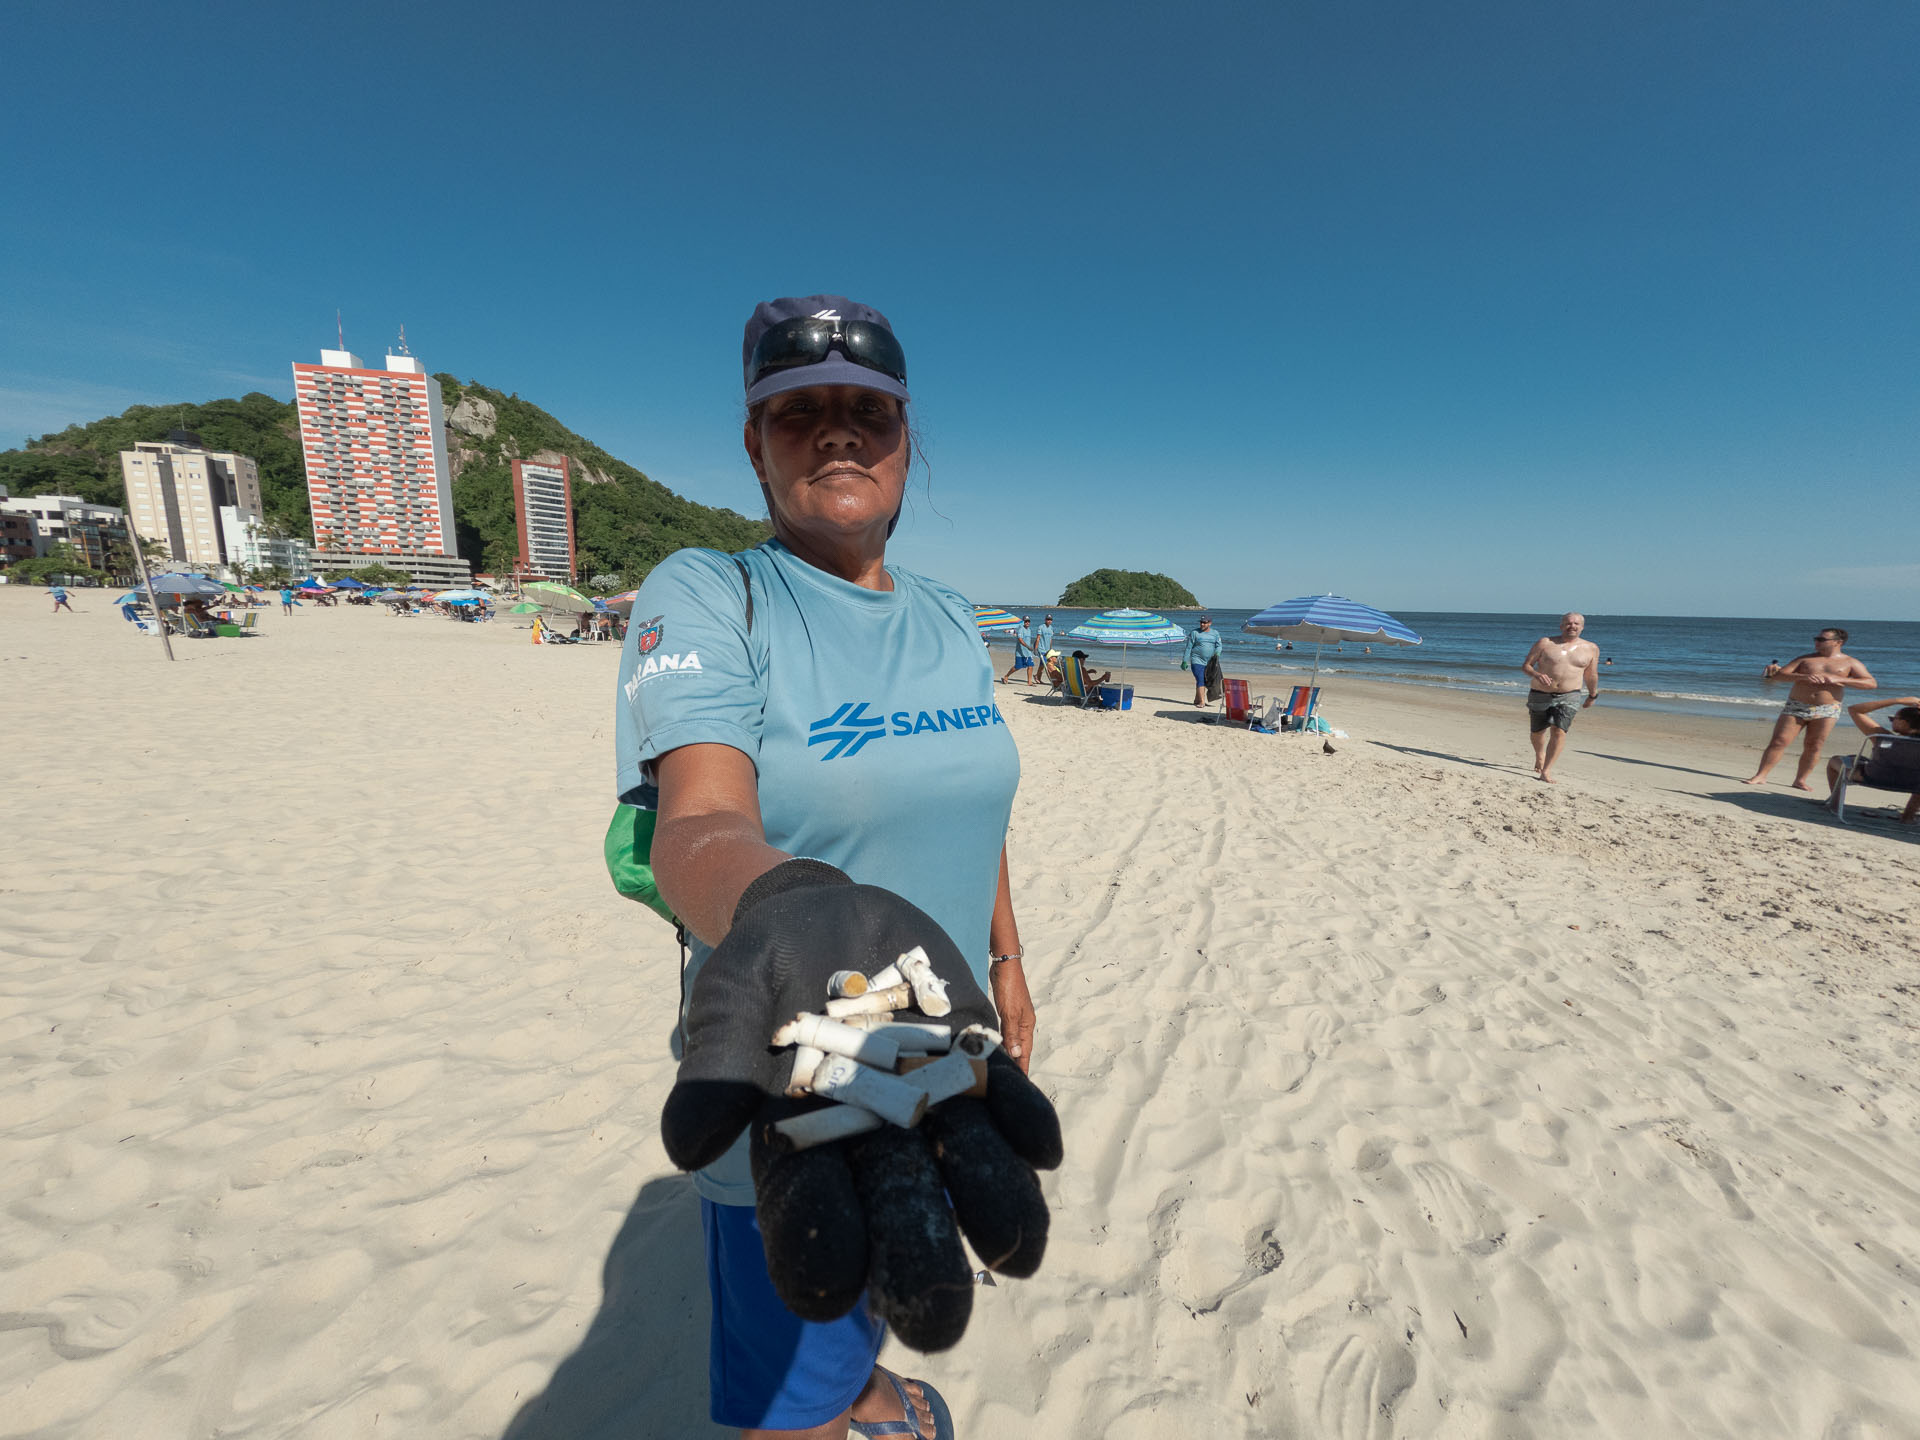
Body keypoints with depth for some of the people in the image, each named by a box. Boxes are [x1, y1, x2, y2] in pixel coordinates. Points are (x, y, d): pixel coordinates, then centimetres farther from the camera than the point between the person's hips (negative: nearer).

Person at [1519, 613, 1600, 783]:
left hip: (1568, 697, 0)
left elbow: (1591, 674, 18)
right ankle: (1540, 756, 45)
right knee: (1537, 733, 13)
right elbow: (1526, 665, -3)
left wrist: (1592, 695, 27)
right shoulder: (1545, 642, -3)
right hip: (1540, 695, 0)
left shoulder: (1591, 648, 5)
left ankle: (1546, 771, -12)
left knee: (1559, 732, -16)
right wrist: (1536, 675, -23)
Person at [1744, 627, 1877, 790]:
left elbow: (1872, 683, -2)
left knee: (1813, 748, 0)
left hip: (1827, 711, 0)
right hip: (1796, 707, 0)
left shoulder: (1851, 663, 7)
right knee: (1778, 742, -9)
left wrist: (1838, 679, -14)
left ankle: (1800, 780, 8)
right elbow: (1779, 674, 0)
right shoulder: (1805, 659, 9)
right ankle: (1760, 776, -9)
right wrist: (1803, 677, -19)